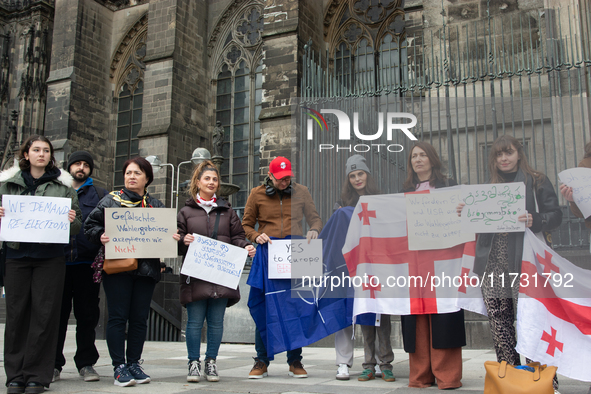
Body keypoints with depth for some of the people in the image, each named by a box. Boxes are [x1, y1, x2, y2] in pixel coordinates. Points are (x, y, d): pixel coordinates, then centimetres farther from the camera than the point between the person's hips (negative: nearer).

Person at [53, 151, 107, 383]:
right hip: (57, 261, 0)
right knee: (57, 313, 4)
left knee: (87, 315, 5)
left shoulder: (100, 195, 14)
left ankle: (86, 363, 14)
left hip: (86, 262, 0)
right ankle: (53, 364, 14)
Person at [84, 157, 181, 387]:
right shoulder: (111, 200, 9)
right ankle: (119, 367, 3)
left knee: (139, 317, 6)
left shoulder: (156, 205, 15)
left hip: (146, 268, 2)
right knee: (118, 317, -2)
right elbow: (90, 224, 6)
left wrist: (174, 238, -7)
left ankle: (134, 363, 16)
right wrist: (100, 236, -14)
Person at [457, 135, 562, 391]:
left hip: (524, 261, -4)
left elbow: (556, 215, 0)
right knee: (498, 321, 3)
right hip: (492, 263, 5)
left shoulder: (537, 181, 7)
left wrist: (534, 220, -18)